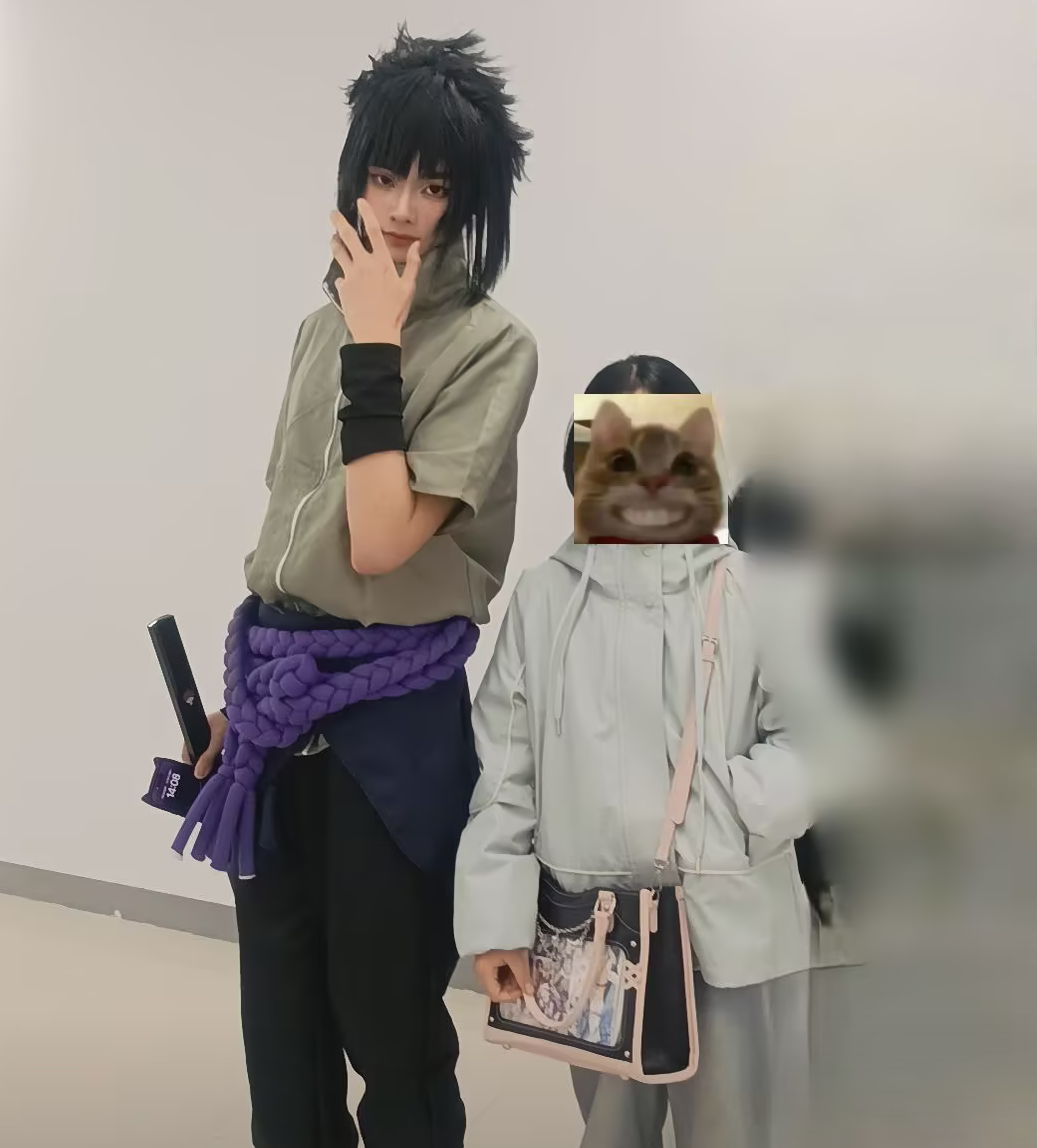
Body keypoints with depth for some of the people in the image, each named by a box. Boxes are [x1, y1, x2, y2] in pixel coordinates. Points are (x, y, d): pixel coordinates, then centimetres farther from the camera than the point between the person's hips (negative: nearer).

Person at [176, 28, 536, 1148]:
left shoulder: (491, 344, -11)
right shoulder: (323, 326, 9)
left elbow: (378, 542, -21)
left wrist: (375, 349, -18)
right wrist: (243, 685, 16)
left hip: (390, 706, -6)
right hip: (279, 693, 6)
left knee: (385, 1014, 8)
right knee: (278, 1005, 18)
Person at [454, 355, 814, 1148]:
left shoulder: (752, 590, -4)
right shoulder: (545, 597, 2)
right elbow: (502, 770, 2)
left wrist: (716, 806, -17)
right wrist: (496, 918, -2)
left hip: (734, 926, -2)